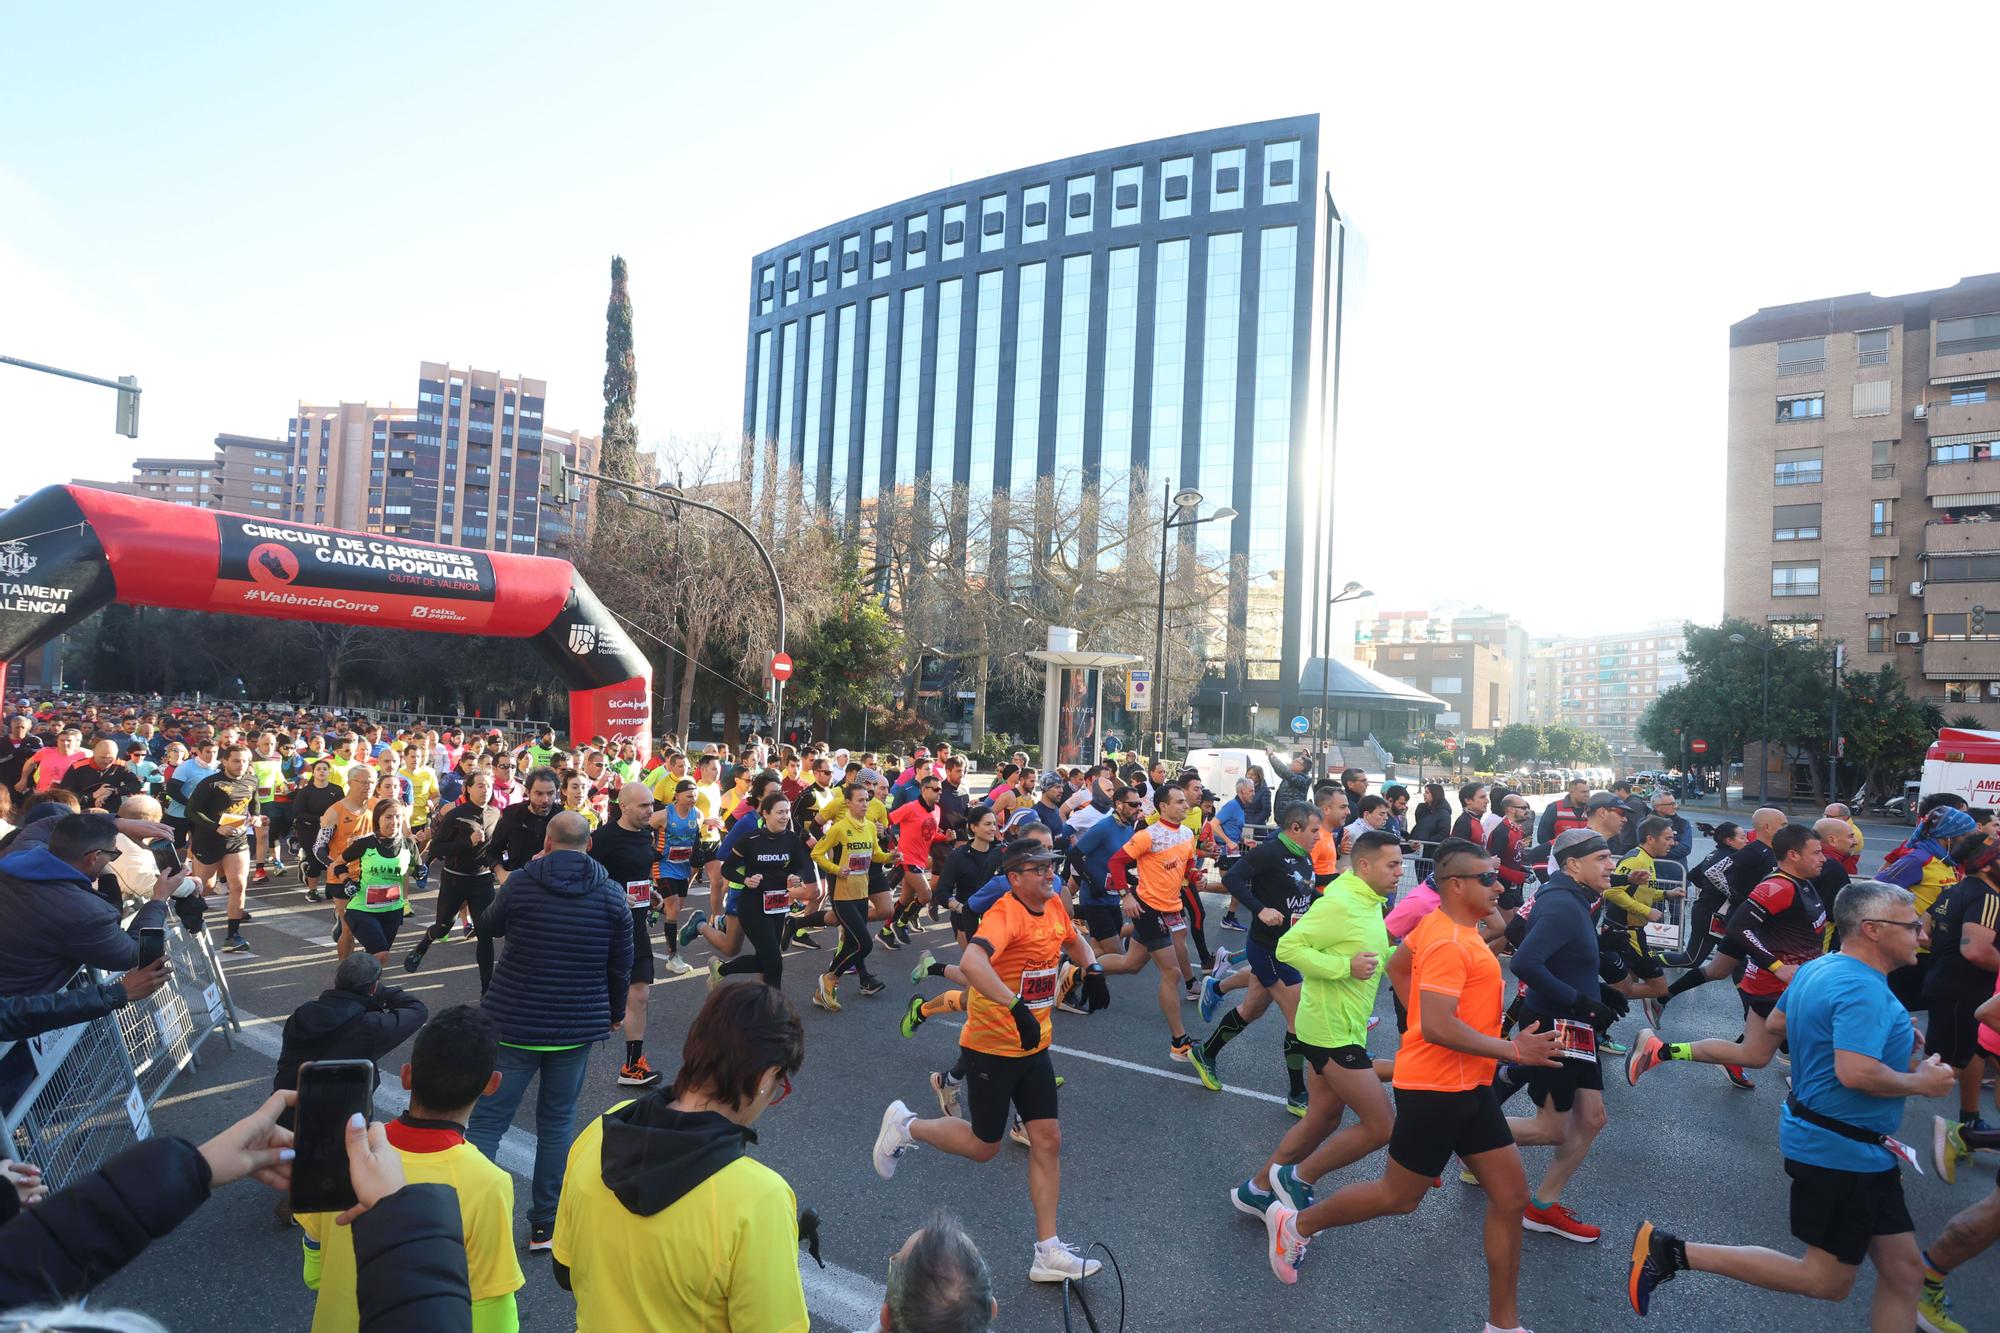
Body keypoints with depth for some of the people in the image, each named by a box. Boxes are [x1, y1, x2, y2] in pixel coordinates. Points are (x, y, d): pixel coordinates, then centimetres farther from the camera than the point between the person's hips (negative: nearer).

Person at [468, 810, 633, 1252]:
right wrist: (616, 1012, 18)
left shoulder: (521, 882, -9)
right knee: (557, 1123, 14)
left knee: (486, 1121, 6)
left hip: (513, 1023, -2)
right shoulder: (611, 895, -4)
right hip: (577, 1027, 2)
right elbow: (621, 964, 3)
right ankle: (545, 1224, 20)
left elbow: (490, 926, 11)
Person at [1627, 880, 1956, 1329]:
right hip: (1842, 1151, -10)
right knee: (1827, 1280, 1)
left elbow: (1777, 1022, 19)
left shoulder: (1818, 969, 6)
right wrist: (1920, 1082, -15)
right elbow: (1855, 1073, -34)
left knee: (1905, 1272, 15)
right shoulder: (1864, 990, -24)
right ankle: (1673, 1252, -1)